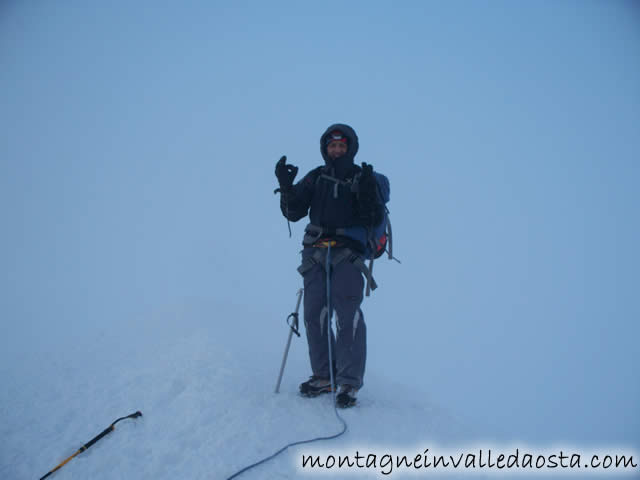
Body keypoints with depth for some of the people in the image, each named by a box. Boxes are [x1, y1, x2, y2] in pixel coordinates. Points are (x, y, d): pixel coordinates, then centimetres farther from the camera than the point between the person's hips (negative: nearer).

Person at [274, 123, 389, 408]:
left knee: (348, 315, -12)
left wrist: (369, 192, -20)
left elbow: (375, 220, -4)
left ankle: (349, 382, -5)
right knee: (314, 315, 3)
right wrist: (286, 186, -4)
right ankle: (323, 376, 15)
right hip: (315, 253, 4)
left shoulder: (363, 178, 5)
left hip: (348, 254, -4)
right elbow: (293, 213, 11)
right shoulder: (316, 178, 16)